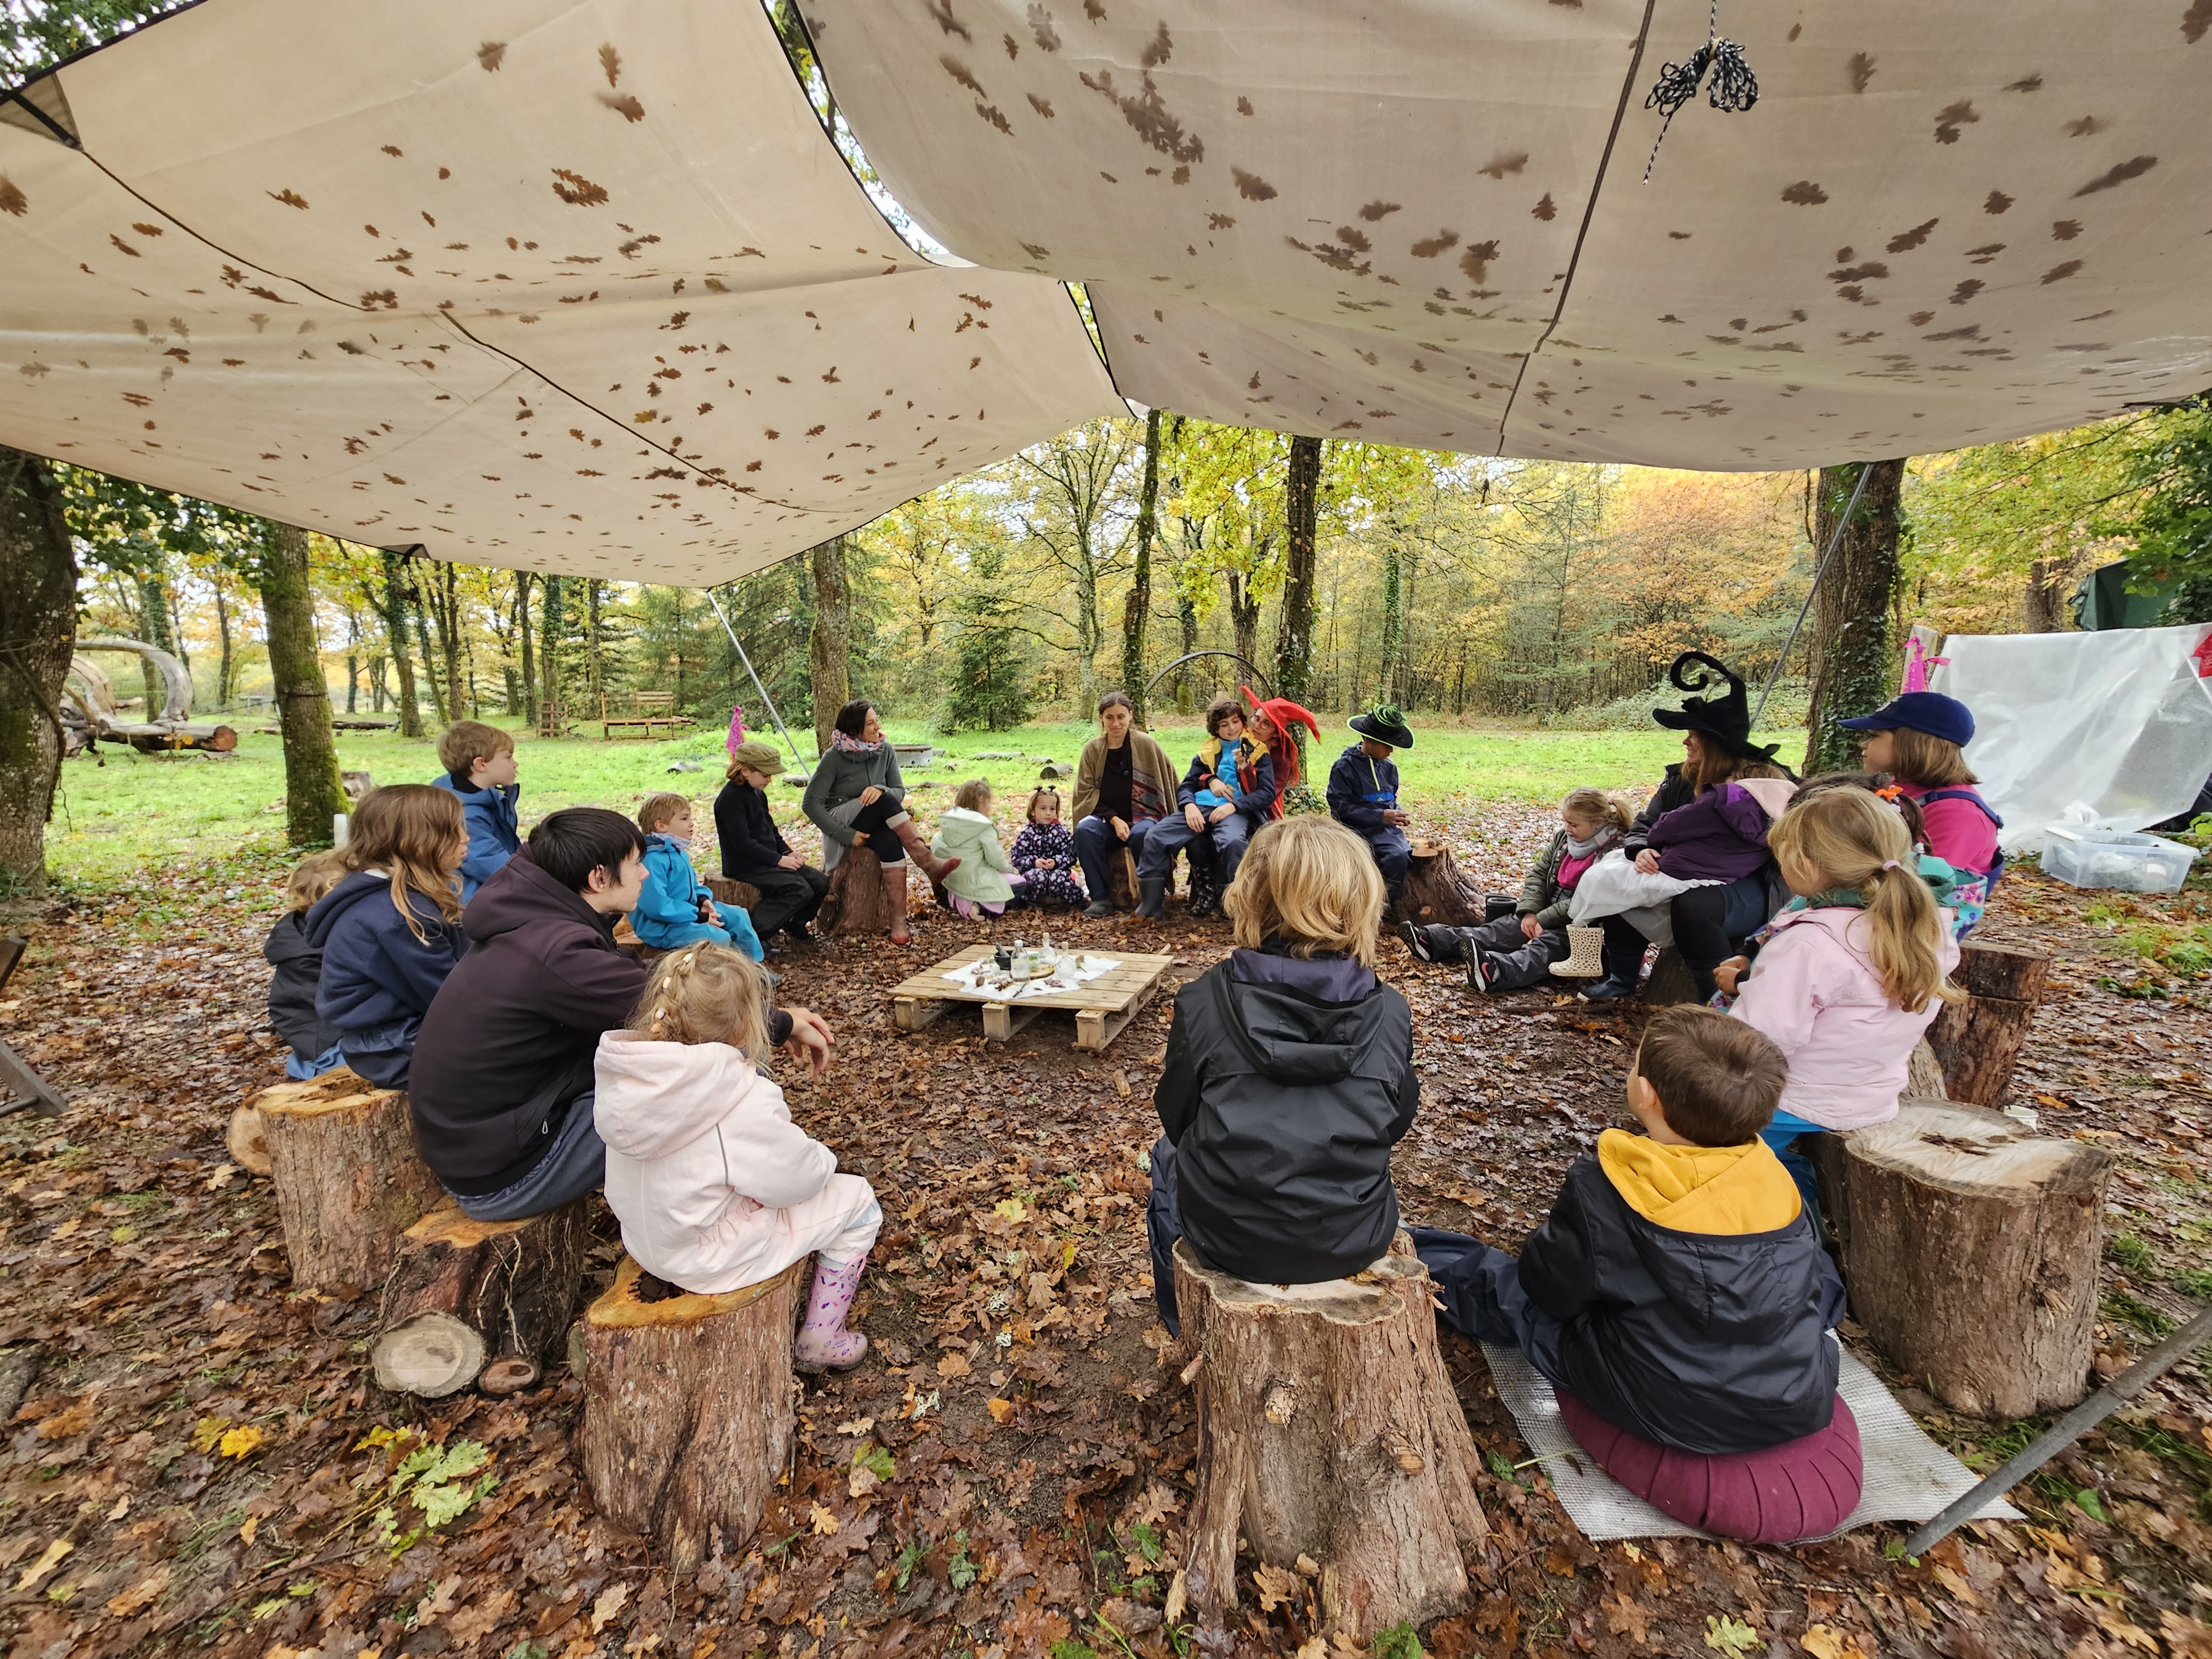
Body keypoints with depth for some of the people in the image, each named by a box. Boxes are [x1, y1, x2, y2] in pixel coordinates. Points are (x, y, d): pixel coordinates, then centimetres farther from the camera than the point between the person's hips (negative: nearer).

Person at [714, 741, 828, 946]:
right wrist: (778, 860, -19)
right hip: (745, 866, -9)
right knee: (800, 889, -26)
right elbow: (742, 843, -21)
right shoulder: (731, 798, -16)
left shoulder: (758, 794, 14)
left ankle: (793, 922, 19)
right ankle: (752, 933, -20)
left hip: (768, 861, 9)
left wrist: (787, 852, 5)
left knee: (820, 882, 0)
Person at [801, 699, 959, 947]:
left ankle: (899, 921, -39)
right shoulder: (834, 757, -11)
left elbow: (900, 792, 2)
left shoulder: (886, 750, 1)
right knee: (885, 800, -33)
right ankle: (929, 864, -40)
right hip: (841, 821, -3)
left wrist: (881, 790, -23)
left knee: (891, 843, -34)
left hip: (876, 823, 3)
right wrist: (846, 835, -20)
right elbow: (811, 803, -12)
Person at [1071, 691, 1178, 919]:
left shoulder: (1147, 744, -4)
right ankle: (1100, 899, -21)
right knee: (1085, 829, -29)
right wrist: (1114, 819, -13)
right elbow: (1086, 793, 0)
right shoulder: (1092, 750, 2)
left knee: (1142, 834, -36)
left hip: (1145, 816, -2)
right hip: (1108, 819, 2)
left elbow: (1169, 785, 2)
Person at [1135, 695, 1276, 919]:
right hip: (1201, 808, 4)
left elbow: (1267, 793, 2)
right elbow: (1185, 787, 18)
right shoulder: (1206, 752, 22)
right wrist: (1189, 805, -6)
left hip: (1237, 811, -4)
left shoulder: (1257, 751, 12)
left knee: (1232, 842, -40)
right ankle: (1150, 909, -15)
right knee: (1156, 837, -20)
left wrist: (1234, 805, -14)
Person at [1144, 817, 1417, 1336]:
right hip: (1354, 1243, 2)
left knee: (1167, 1154, 30)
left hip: (1231, 1240, -2)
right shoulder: (1390, 1014, -13)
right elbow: (1396, 1124, 2)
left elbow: (1176, 1119, -5)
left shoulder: (1202, 1002, -18)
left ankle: (1182, 1327, 49)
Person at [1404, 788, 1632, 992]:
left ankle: (1495, 971, -64)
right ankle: (1433, 940, -24)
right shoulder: (1563, 838, 8)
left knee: (1547, 944, -34)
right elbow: (1538, 873, 9)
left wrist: (1543, 919, -17)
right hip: (1549, 912, 8)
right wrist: (1530, 912, -6)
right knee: (1501, 929, -9)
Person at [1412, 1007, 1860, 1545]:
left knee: (1505, 1287, 15)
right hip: (1800, 1410, 5)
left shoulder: (1604, 1186, -23)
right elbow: (1813, 1283, 9)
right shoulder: (1772, 1173, -9)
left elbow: (1549, 1288, -11)